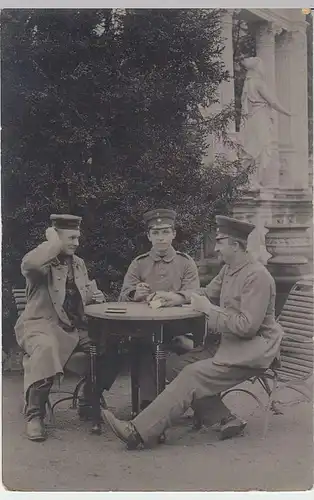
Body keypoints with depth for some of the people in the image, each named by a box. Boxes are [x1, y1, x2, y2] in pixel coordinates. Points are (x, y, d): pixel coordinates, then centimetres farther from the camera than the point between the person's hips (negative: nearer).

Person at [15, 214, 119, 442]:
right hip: (43, 325, -6)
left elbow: (89, 293, 26)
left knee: (110, 347, -12)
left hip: (76, 327, 7)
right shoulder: (42, 262, -5)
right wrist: (53, 242, -17)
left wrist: (96, 296, 2)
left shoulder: (79, 263, 17)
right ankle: (34, 416, -23)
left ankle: (89, 402, 9)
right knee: (46, 349, -38)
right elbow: (28, 264, -32)